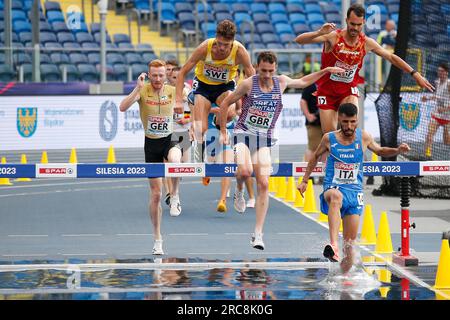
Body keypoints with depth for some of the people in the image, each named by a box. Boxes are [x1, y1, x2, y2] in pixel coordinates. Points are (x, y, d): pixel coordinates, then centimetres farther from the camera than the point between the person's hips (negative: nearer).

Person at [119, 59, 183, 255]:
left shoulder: (172, 91, -3)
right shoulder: (142, 91, -9)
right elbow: (123, 107, -24)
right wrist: (138, 88, -32)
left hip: (170, 139, 0)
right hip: (151, 143, 0)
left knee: (175, 161, -39)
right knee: (155, 194, 2)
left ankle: (175, 197, -13)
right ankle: (157, 240, 14)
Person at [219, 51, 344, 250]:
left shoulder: (281, 82, 2)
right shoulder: (248, 84, -9)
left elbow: (303, 82, 24)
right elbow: (225, 104, 1)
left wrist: (325, 71, 18)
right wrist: (223, 132, 1)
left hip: (264, 138, 3)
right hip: (243, 133, -3)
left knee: (263, 184, -8)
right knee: (245, 170, -31)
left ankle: (258, 233, -5)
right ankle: (239, 192, 7)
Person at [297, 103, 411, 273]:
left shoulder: (363, 137, 3)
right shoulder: (329, 138, 0)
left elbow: (379, 151, 22)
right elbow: (315, 157, 18)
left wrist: (397, 150, 4)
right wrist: (304, 181, 18)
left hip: (354, 191, 2)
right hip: (332, 188, -2)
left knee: (350, 243, -2)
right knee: (336, 196, -42)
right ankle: (333, 246, -57)